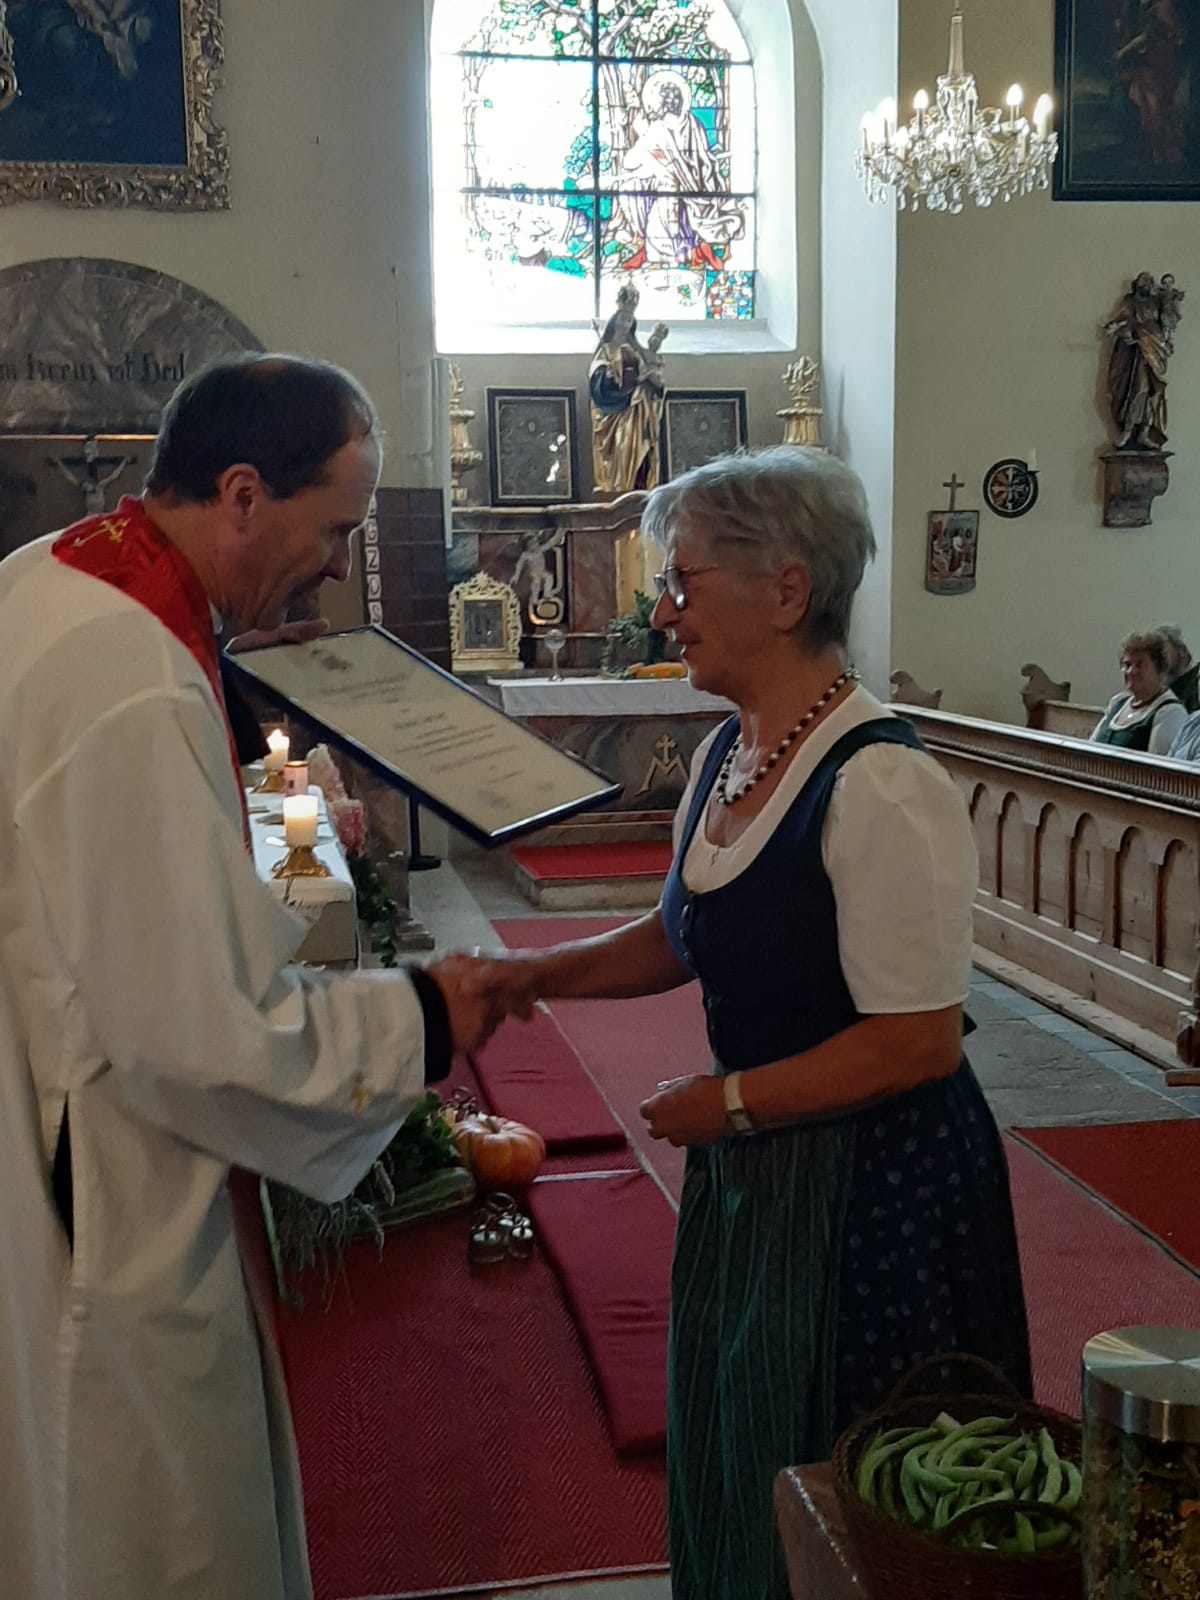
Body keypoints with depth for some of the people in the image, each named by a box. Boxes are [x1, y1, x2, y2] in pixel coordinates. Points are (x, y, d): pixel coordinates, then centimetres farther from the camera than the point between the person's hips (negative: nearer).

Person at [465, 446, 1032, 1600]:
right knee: (735, 1451, 22)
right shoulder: (724, 754, 3)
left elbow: (917, 1040, -24)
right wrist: (544, 973, 2)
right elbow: (682, 936, 15)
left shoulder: (879, 785, -24)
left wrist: (729, 1103, -16)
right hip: (754, 1163, 8)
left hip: (873, 1183, -8)